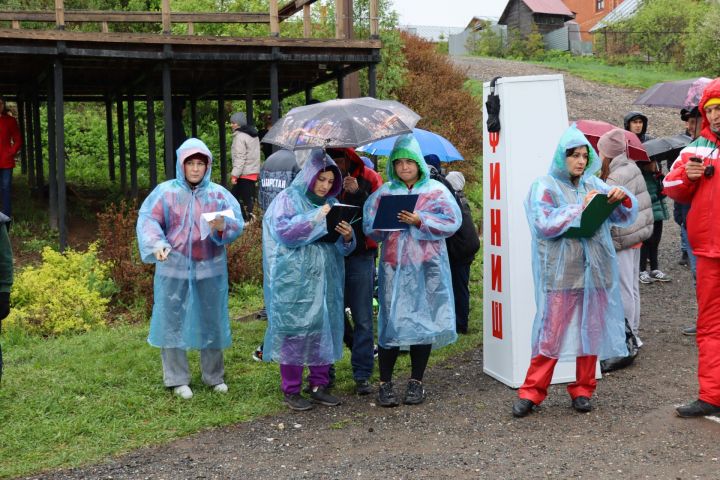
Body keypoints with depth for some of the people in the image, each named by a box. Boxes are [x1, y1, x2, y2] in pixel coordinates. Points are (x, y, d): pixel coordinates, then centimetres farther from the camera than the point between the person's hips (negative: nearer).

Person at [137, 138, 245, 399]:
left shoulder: (219, 194, 3)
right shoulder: (165, 192, -2)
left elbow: (238, 223, -4)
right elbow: (148, 220, -9)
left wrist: (222, 227, -26)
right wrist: (157, 244, -26)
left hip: (210, 270, 2)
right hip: (174, 270, -2)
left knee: (211, 321, 11)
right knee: (173, 322, 5)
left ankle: (214, 375, 28)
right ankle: (177, 379, 18)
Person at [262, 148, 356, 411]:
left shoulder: (331, 204, 14)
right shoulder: (288, 198, -1)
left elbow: (342, 247, 15)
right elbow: (283, 231, -16)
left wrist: (347, 236, -8)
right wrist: (317, 217, -18)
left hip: (326, 279, 5)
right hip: (295, 280, -5)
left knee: (324, 329, 7)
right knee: (295, 330, -3)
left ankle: (319, 385, 18)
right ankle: (291, 390, 6)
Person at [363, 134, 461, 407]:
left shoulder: (435, 190, 5)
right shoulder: (384, 192, 10)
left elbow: (452, 221, -6)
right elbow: (369, 226, 5)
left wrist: (420, 221, -16)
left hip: (427, 266, 0)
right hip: (394, 266, 0)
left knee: (423, 320, 2)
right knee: (391, 322, -4)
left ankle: (416, 382, 15)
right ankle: (385, 383, 6)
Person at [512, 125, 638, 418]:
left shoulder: (594, 185, 12)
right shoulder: (545, 187, 1)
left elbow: (625, 218, 13)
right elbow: (543, 224, -13)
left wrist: (623, 199, -8)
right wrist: (580, 207, -15)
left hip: (595, 272, 5)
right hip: (560, 273, -4)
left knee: (591, 331, 8)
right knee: (551, 333, -5)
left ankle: (582, 390, 20)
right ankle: (531, 392, 5)